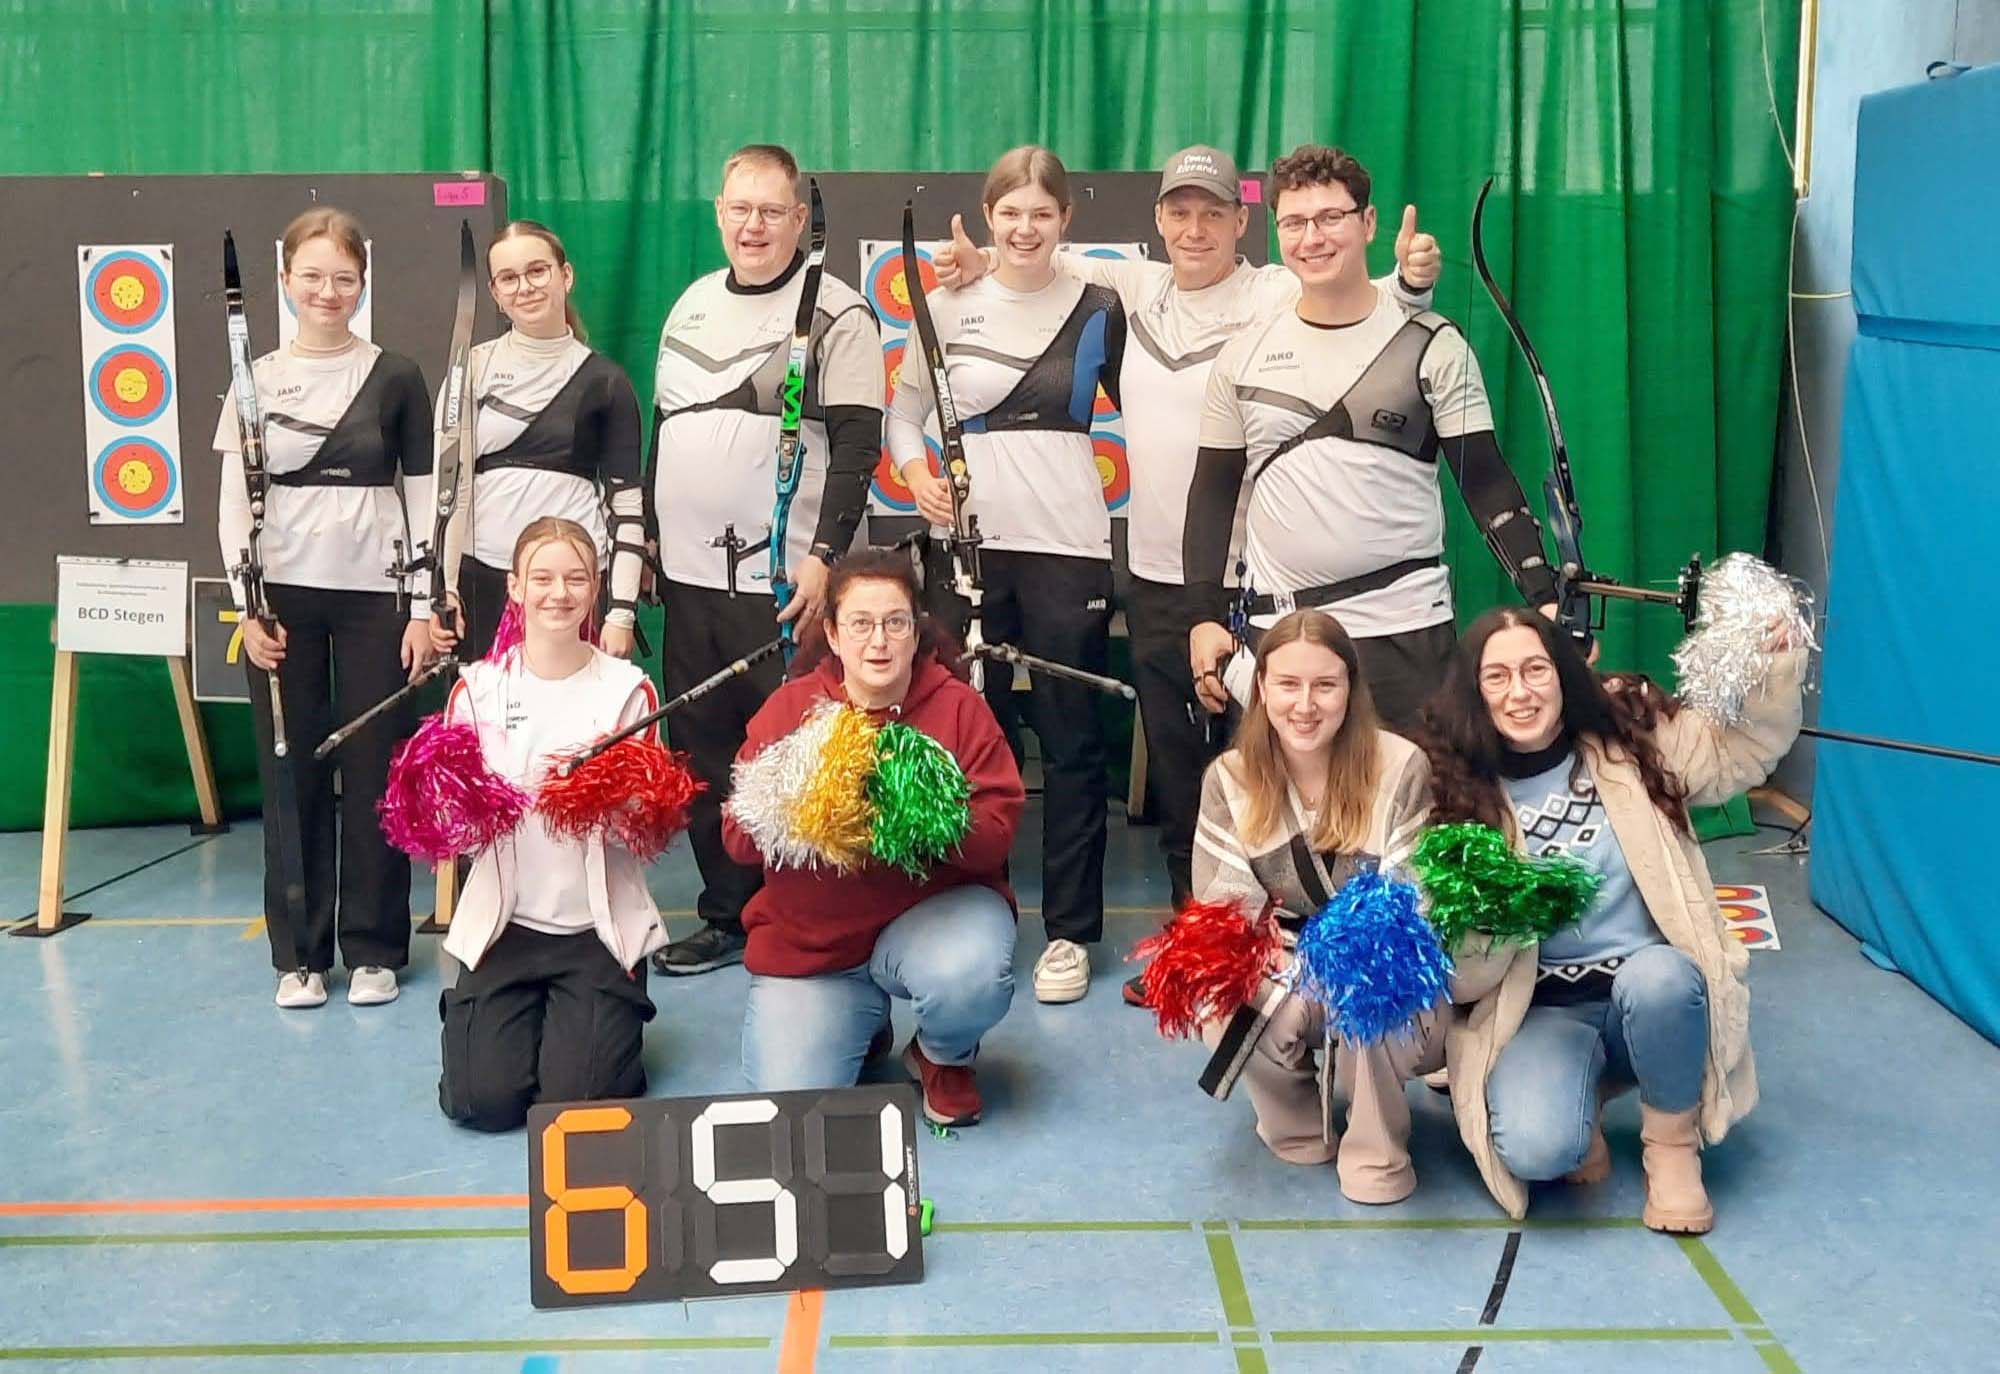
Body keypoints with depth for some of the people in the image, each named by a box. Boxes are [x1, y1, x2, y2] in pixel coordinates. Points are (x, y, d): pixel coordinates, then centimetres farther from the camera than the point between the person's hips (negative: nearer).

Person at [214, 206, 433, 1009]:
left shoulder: (396, 378, 2)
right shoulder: (256, 380, 5)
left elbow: (423, 495, 2)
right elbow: (234, 502, 5)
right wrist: (246, 607, -3)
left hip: (375, 594, -1)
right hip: (283, 596, 1)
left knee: (374, 769, 0)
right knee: (290, 770, 4)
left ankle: (373, 948, 12)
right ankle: (298, 951, 15)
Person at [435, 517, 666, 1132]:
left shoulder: (628, 688, 1)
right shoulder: (478, 687, 3)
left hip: (601, 925, -1)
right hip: (504, 920, 1)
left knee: (577, 1097, -14)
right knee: (482, 1099, -11)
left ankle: (606, 1021, 19)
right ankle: (488, 1016, 22)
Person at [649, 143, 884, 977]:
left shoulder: (835, 314, -6)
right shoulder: (692, 305, 15)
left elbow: (857, 445, -12)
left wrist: (825, 555, -20)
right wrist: (647, 539, 17)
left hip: (785, 583, -7)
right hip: (689, 575, 7)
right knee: (699, 751, 11)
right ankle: (724, 916, 24)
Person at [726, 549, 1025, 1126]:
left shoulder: (959, 706, -5)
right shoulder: (789, 707, -3)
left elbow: (997, 831, -12)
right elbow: (739, 837, -8)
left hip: (935, 903, -1)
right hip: (809, 935, 2)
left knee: (972, 977, -36)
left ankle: (944, 1057, 4)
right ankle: (862, 1028, 26)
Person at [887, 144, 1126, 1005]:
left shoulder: (1098, 309, 4)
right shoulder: (951, 306, 6)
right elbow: (903, 411, 13)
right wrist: (914, 473, -6)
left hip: (1068, 544, -1)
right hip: (967, 542, 1)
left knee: (1070, 738, 3)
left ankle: (1070, 931, 13)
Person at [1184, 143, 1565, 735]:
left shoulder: (1433, 347, 0)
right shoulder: (1245, 355, 7)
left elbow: (1487, 484, -1)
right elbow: (1214, 492, 12)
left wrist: (1545, 599, -11)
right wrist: (1205, 617, 5)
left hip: (1406, 633, -2)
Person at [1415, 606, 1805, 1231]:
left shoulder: (1631, 735, -1)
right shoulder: (1458, 792, -5)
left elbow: (1745, 752, 4)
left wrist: (1773, 667, -15)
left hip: (1654, 988, 2)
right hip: (1539, 1010, -2)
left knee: (1656, 977, -36)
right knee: (1536, 1149, -31)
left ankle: (1672, 1141, -8)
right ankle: (1577, 1097, 7)